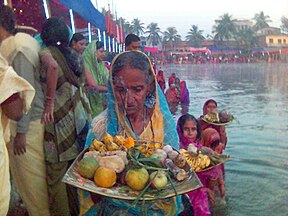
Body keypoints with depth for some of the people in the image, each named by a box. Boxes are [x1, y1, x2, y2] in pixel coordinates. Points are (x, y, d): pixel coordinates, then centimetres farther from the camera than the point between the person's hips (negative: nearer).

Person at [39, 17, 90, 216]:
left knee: (56, 176, 5)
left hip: (59, 121, -7)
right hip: (79, 119, 7)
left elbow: (53, 67, -29)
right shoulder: (75, 56, 12)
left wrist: (50, 102, -23)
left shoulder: (47, 53, -6)